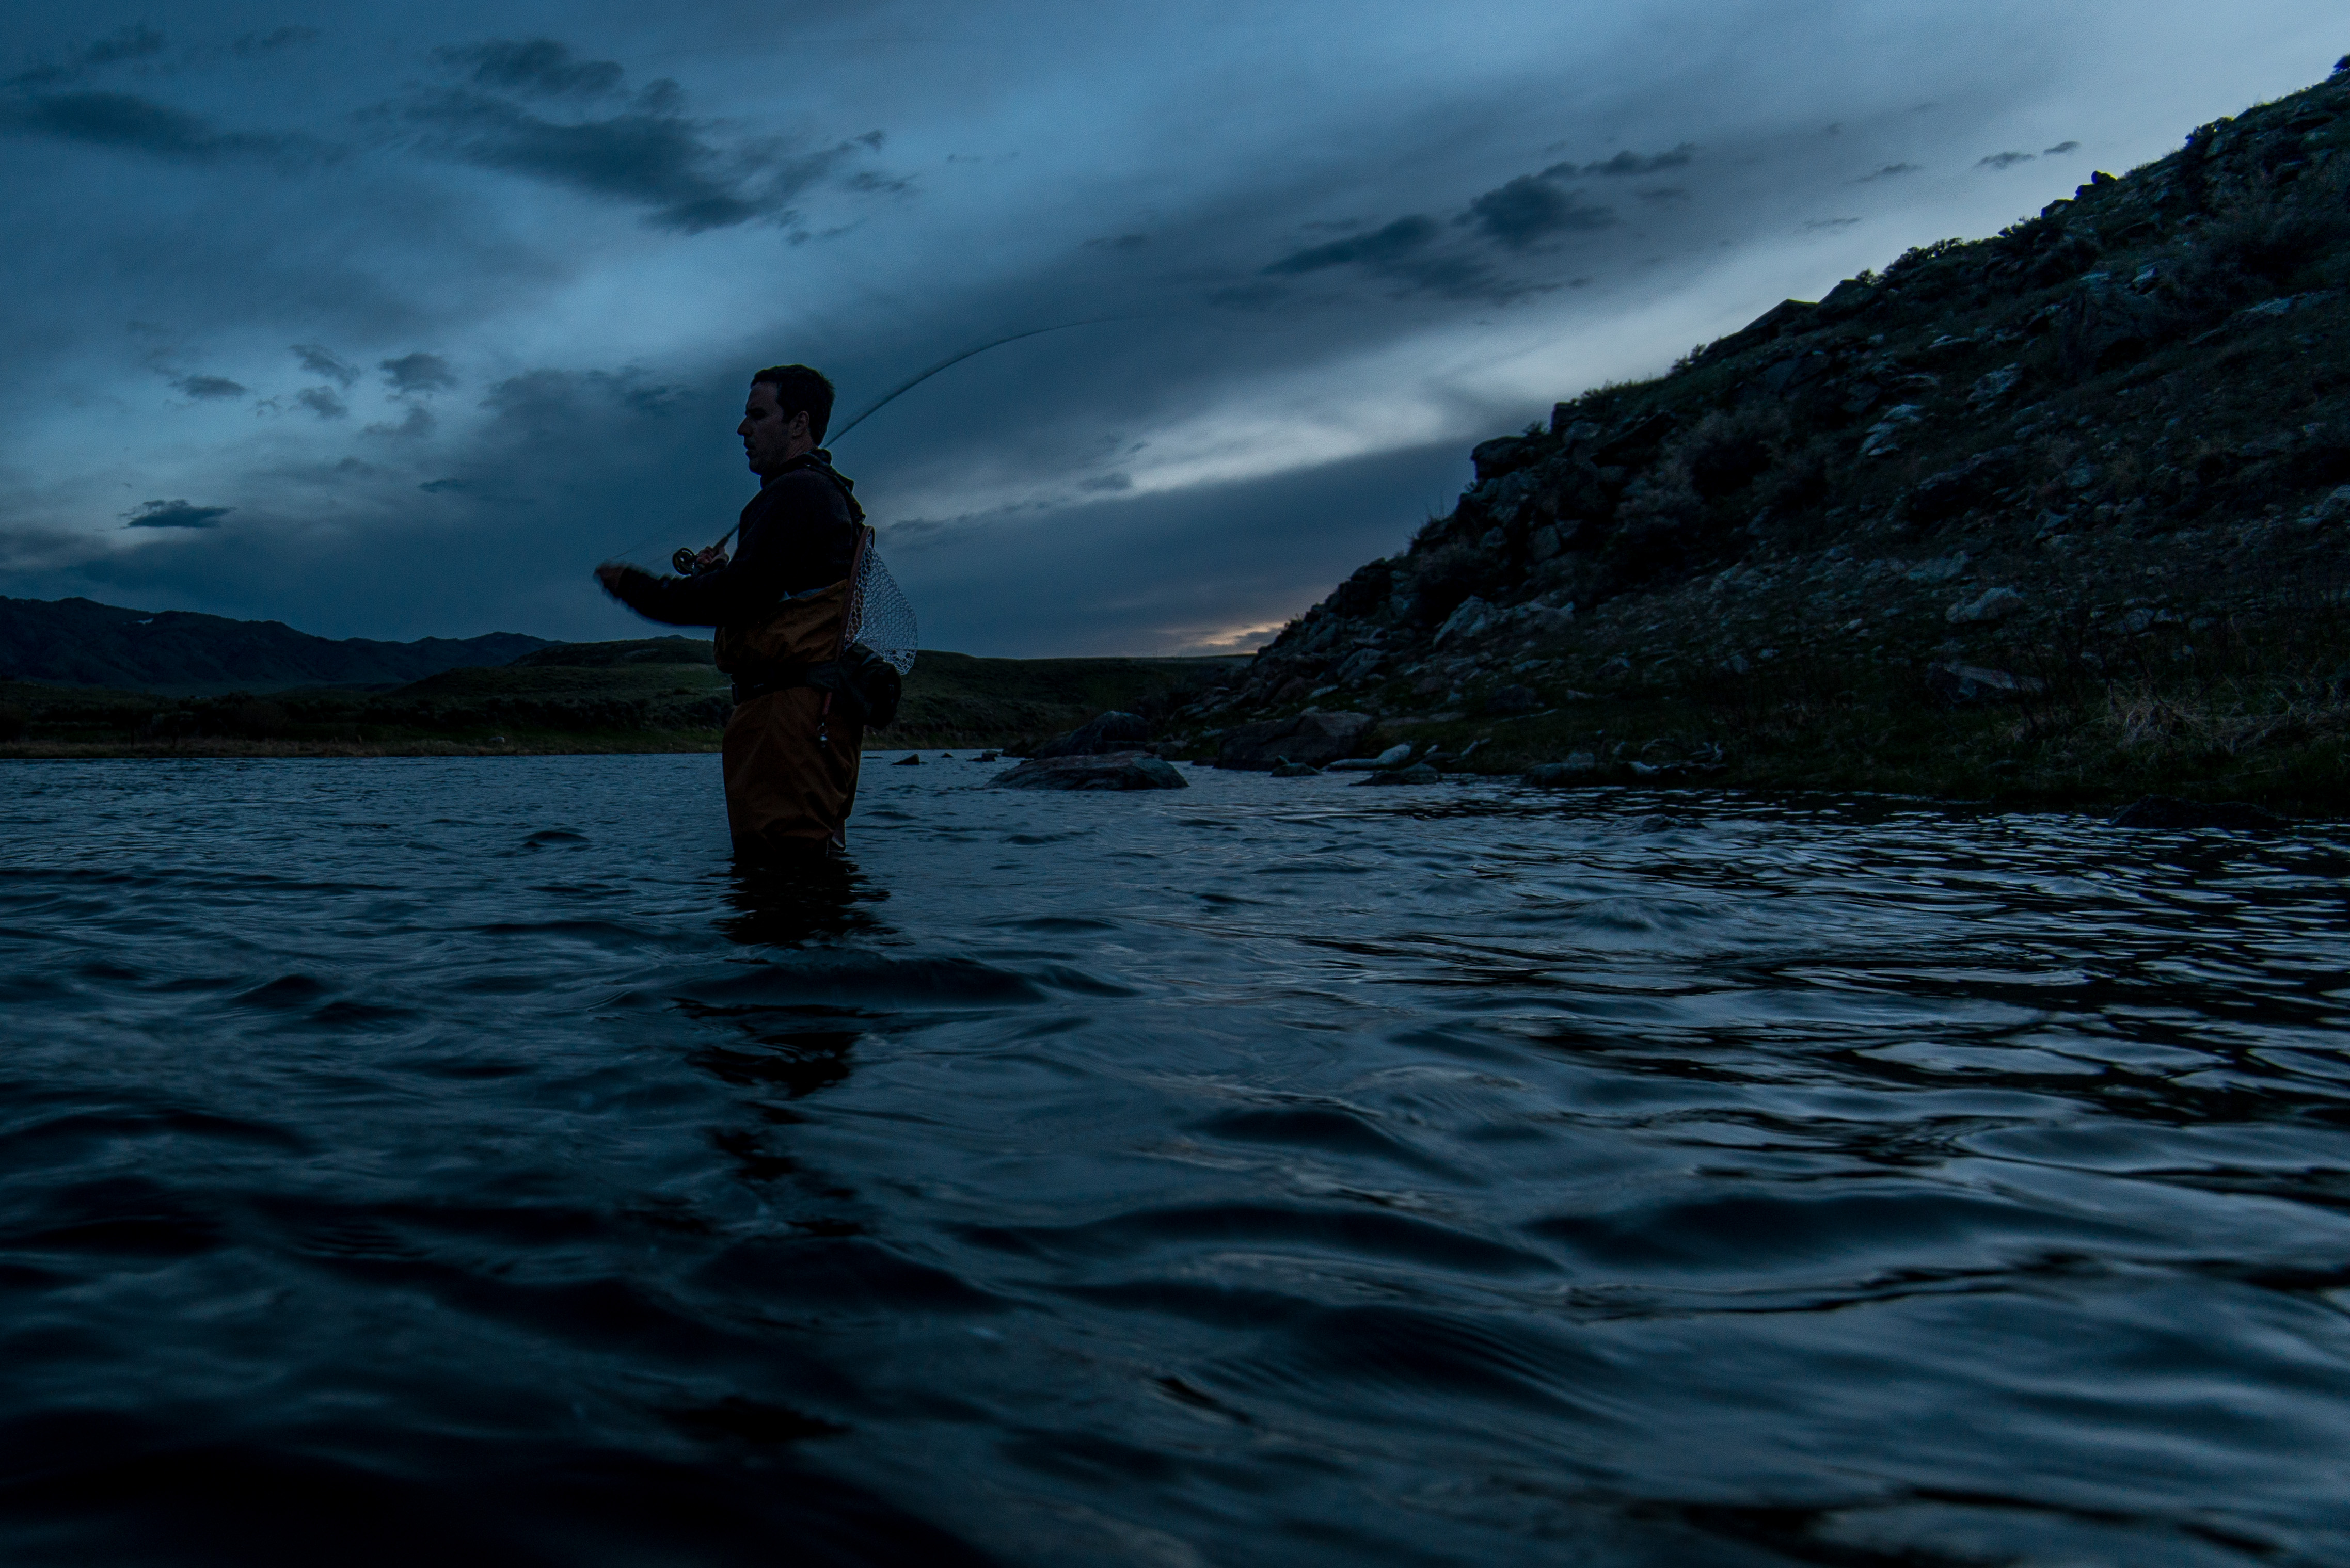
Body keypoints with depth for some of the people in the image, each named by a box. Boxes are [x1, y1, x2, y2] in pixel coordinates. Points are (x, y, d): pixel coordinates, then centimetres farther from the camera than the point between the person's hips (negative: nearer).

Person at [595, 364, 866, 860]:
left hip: (787, 711, -11)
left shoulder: (794, 493, -8)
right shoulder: (833, 495, 24)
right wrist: (723, 575, 17)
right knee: (814, 862, 10)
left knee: (779, 861, -14)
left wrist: (636, 586, -4)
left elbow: (739, 597, -15)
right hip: (822, 714, 11)